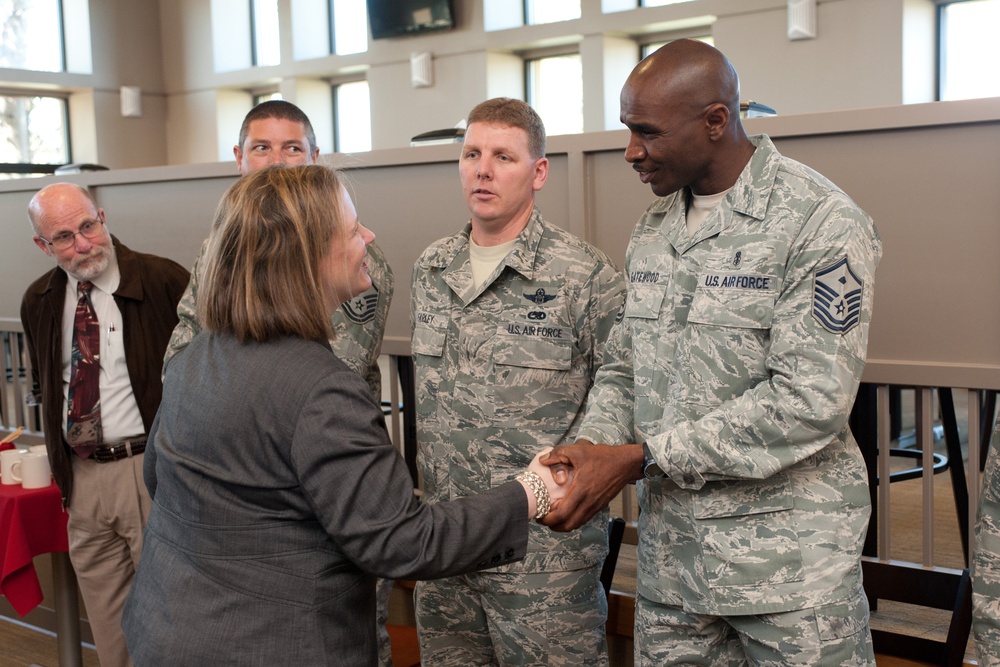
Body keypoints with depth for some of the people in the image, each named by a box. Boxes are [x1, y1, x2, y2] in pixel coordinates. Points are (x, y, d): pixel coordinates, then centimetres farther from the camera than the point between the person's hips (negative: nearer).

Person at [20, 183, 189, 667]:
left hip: (151, 468, -5)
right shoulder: (39, 301, 8)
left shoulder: (163, 281, -11)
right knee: (107, 617, 16)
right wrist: (57, 451, 14)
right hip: (80, 476, 5)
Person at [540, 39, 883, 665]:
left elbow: (810, 399, -21)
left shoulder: (821, 223, -14)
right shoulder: (654, 227, 9)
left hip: (788, 560, -6)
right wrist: (592, 447, -7)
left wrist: (641, 458, -19)